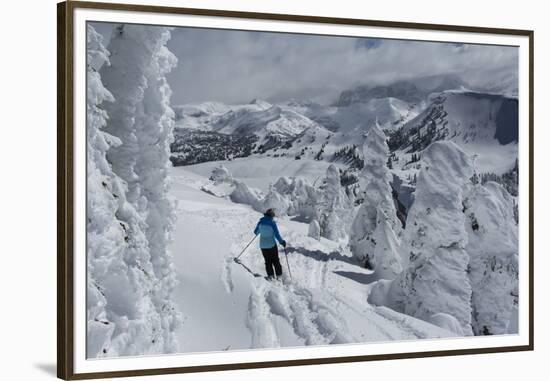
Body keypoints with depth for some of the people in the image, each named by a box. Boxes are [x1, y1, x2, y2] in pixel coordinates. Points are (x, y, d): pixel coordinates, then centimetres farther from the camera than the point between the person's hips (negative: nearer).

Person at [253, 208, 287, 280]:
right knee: (275, 260, 12)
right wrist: (282, 242, 0)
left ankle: (270, 275, 11)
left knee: (268, 261, 15)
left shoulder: (261, 222, -5)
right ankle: (278, 274, 15)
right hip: (271, 245, -3)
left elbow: (256, 232, 9)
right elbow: (277, 235, -15)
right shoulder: (272, 223, -16)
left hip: (263, 245, 3)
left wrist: (257, 233, 33)